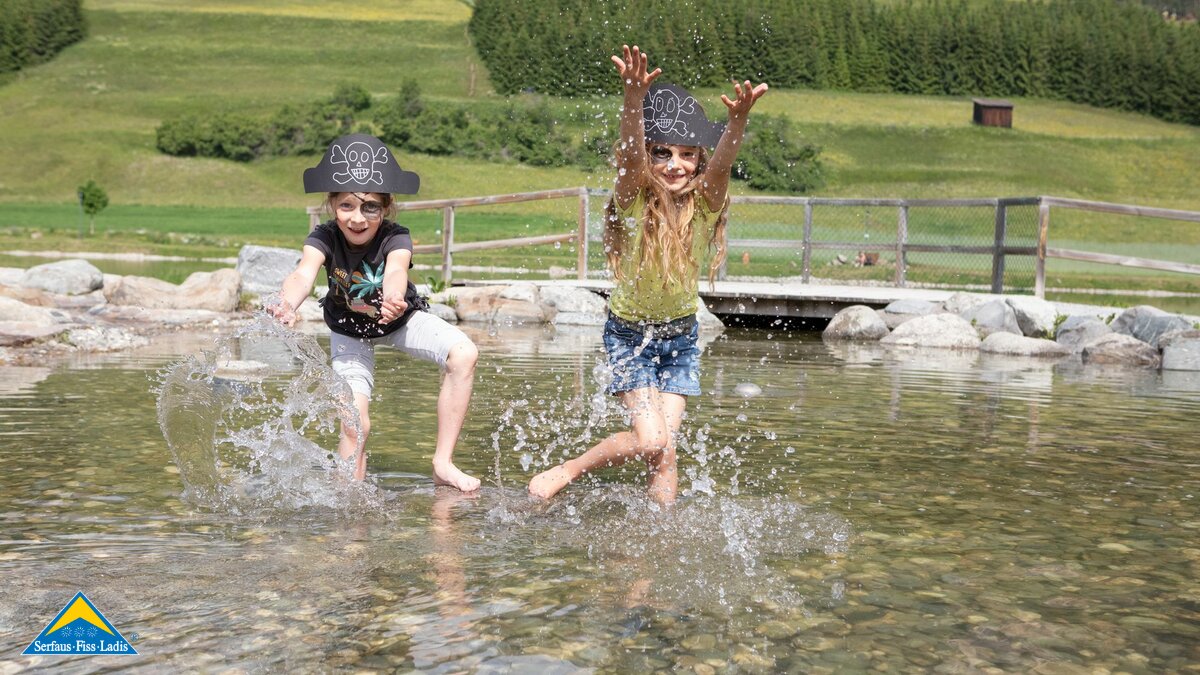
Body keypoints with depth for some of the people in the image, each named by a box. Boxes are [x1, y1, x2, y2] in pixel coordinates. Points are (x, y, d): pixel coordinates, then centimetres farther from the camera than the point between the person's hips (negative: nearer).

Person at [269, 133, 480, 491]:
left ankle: (443, 464, -15)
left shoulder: (396, 238, -30)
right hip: (350, 330, 0)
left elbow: (396, 270, -52)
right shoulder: (324, 238, -29)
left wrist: (394, 297, -77)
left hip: (401, 318, 0)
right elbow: (303, 273, -48)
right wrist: (287, 303, -72)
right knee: (353, 423, -17)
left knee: (464, 354, -25)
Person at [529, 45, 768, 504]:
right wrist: (634, 99, -56)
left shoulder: (705, 203, -13)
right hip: (629, 333, -3)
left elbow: (722, 163, -33)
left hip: (682, 334, 3)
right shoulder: (634, 201, -18)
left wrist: (738, 120, -53)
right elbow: (630, 155, -38)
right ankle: (566, 471, 10)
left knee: (665, 449, 1)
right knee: (650, 440, -12)